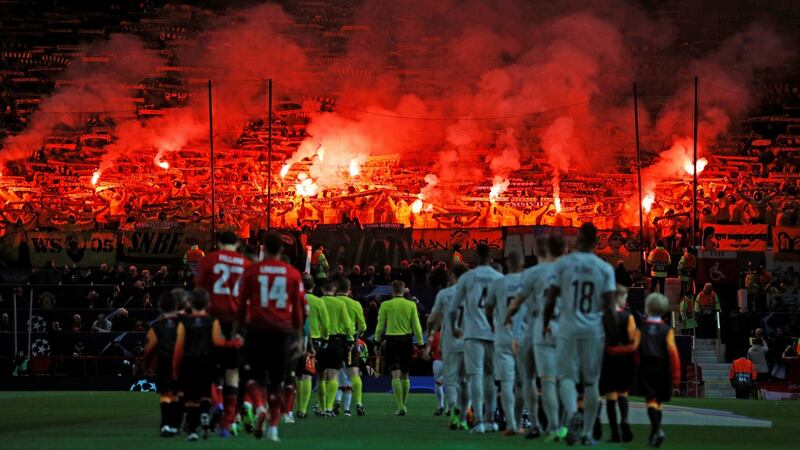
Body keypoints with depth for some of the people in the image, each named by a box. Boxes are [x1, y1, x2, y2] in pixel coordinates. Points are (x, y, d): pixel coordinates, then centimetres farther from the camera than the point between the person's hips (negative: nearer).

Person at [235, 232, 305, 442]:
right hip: (283, 330, 1)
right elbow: (298, 308, 8)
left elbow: (241, 304, 4)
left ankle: (260, 407, -18)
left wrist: (235, 330, 13)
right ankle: (273, 426, 2)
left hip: (257, 328, -1)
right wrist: (299, 338, 15)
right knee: (277, 381, 7)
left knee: (257, 374, 10)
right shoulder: (293, 274, 6)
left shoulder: (251, 271, 3)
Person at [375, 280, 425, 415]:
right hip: (406, 340, 2)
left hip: (391, 340, -2)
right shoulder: (411, 305, 1)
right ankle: (404, 405, 21)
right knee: (405, 375, 14)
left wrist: (378, 341, 10)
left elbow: (380, 325, -1)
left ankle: (400, 406, -15)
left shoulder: (385, 305, -3)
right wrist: (420, 341, 9)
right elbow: (416, 325, 1)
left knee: (395, 375, -4)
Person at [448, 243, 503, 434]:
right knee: (490, 375, 14)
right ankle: (489, 419, 19)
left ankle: (479, 420, -18)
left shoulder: (466, 278, 3)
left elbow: (453, 308, 4)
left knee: (475, 375, -6)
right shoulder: (500, 278, 7)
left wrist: (453, 327, 21)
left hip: (473, 332, -2)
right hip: (495, 332, 2)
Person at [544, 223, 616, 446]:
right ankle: (587, 432, 12)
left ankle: (573, 413, -25)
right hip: (594, 330, 1)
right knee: (591, 381, 10)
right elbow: (609, 307, -3)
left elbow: (551, 300, -3)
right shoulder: (605, 268, 0)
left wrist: (545, 325, 11)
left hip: (568, 329, -1)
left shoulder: (563, 263, -3)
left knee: (566, 377, 4)